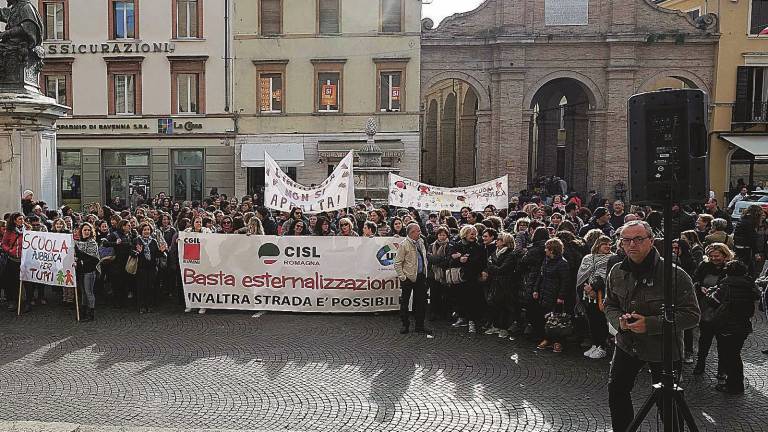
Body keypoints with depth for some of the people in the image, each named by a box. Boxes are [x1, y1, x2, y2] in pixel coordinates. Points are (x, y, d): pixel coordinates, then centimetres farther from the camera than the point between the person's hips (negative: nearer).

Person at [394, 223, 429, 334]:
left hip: (421, 276, 6)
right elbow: (397, 263, -12)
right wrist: (402, 277, -15)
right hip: (409, 277, -6)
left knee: (421, 302, 9)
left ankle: (420, 326, 18)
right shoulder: (404, 245, -11)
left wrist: (425, 273, 13)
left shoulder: (421, 242, 10)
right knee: (404, 302, 4)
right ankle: (405, 325, 16)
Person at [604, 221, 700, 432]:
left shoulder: (675, 275, -20)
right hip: (627, 343, 5)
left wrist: (650, 324, -28)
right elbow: (610, 305, 10)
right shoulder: (617, 272, -2)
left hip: (664, 349, -5)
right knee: (616, 390, 15)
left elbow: (692, 315, -20)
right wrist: (619, 320, -14)